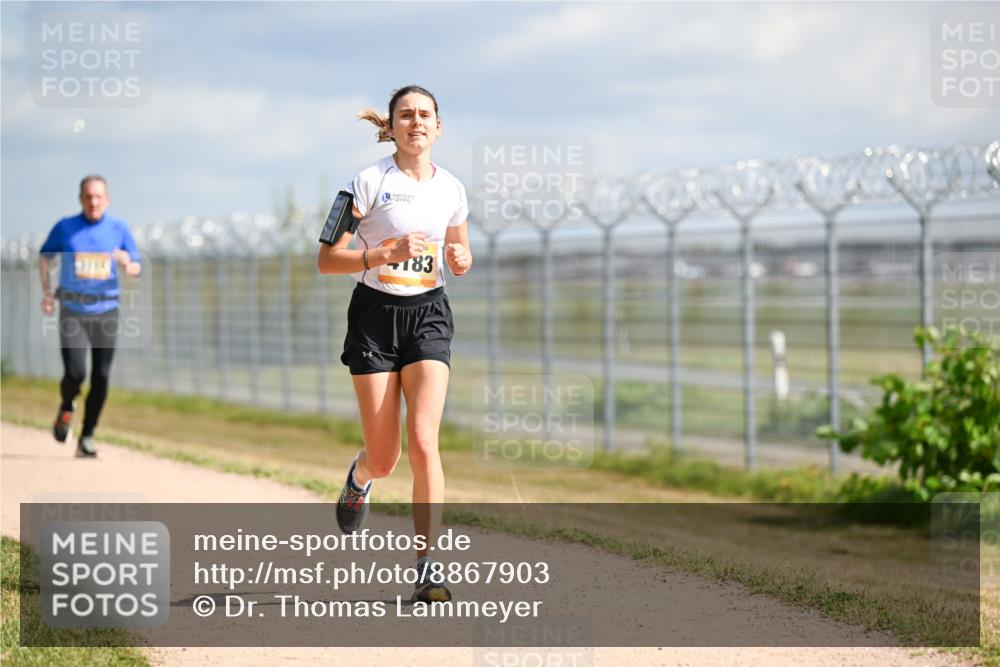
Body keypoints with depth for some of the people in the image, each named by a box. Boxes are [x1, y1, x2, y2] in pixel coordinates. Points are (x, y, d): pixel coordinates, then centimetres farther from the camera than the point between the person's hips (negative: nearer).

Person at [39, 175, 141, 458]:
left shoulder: (119, 228, 3)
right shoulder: (65, 227, 0)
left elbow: (136, 269, 7)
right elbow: (44, 256, 15)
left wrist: (128, 264, -17)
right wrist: (47, 291, 3)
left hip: (106, 310, 1)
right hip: (73, 311, -1)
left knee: (101, 377, -3)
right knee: (75, 373, -14)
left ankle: (86, 437, 10)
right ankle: (66, 408, 21)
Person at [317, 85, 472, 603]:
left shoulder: (451, 189, 5)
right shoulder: (370, 182, -7)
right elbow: (326, 259, -9)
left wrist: (461, 260, -3)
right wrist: (385, 253, -23)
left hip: (429, 313, 2)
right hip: (376, 313, -2)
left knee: (423, 442, -15)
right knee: (385, 458, 0)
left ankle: (428, 567, -13)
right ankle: (359, 477, 40)